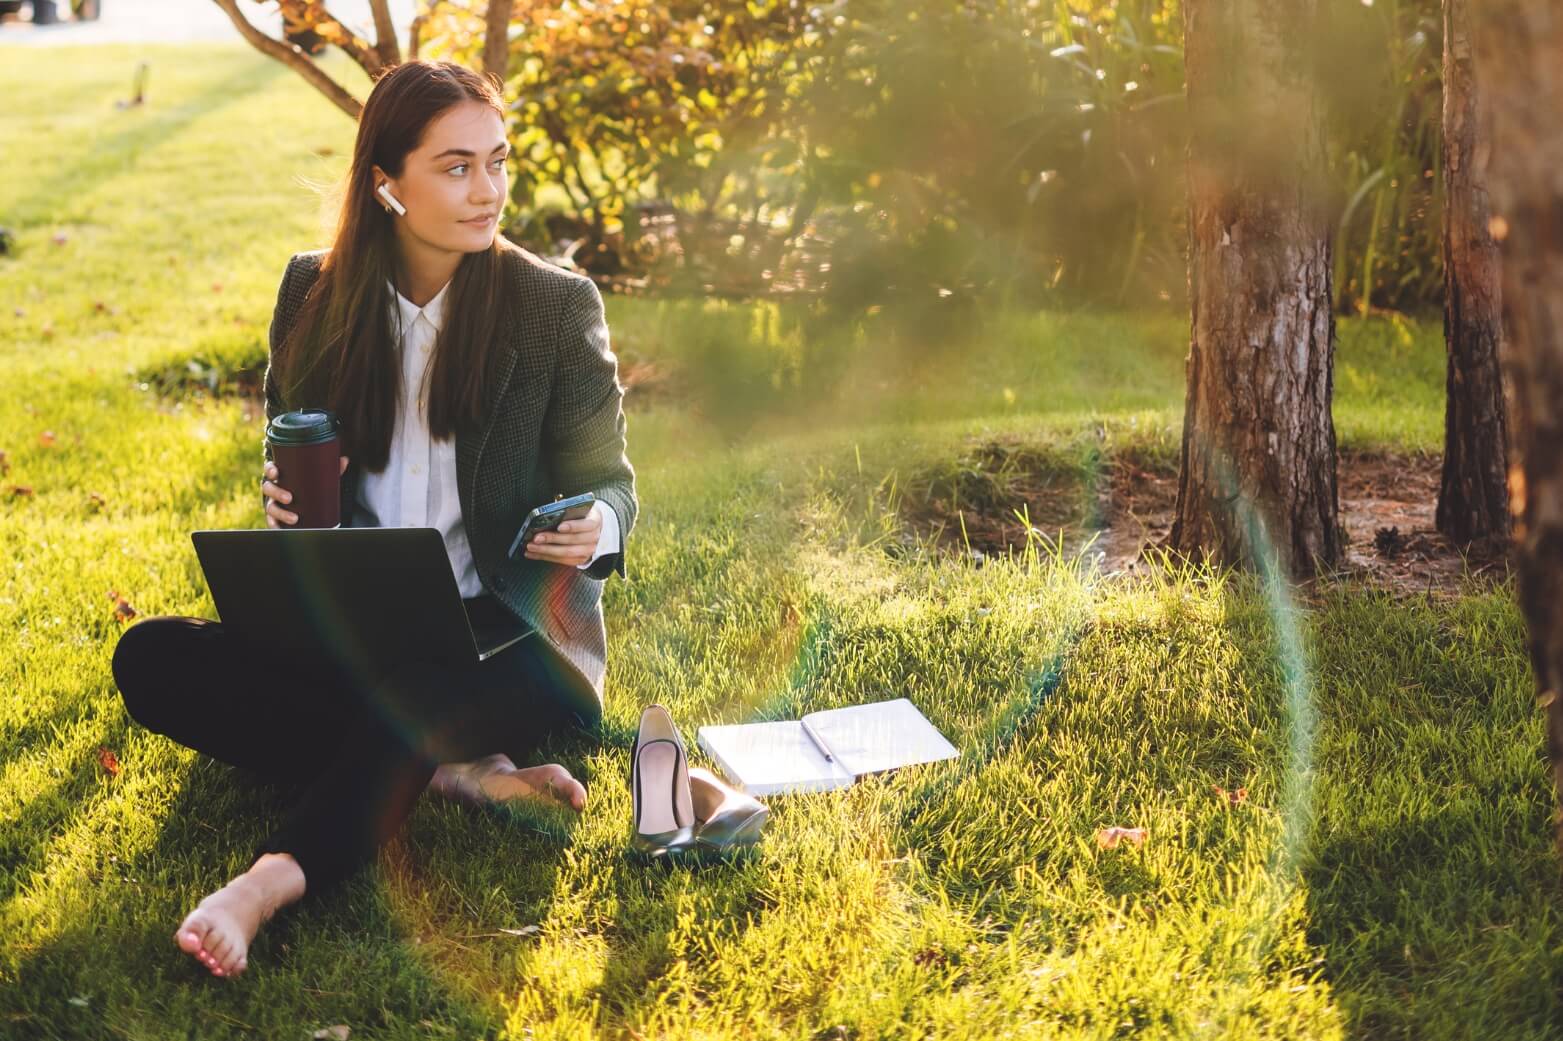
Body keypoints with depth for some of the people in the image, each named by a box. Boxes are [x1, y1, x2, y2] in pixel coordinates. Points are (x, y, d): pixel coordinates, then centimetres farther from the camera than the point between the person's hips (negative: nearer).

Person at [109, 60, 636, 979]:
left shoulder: (558, 305, -4)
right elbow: (286, 458, 16)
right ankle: (459, 773, -24)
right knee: (151, 659, -20)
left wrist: (595, 527, -26)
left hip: (511, 638, -4)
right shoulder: (317, 293, 4)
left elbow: (607, 481, 0)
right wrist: (284, 496, -11)